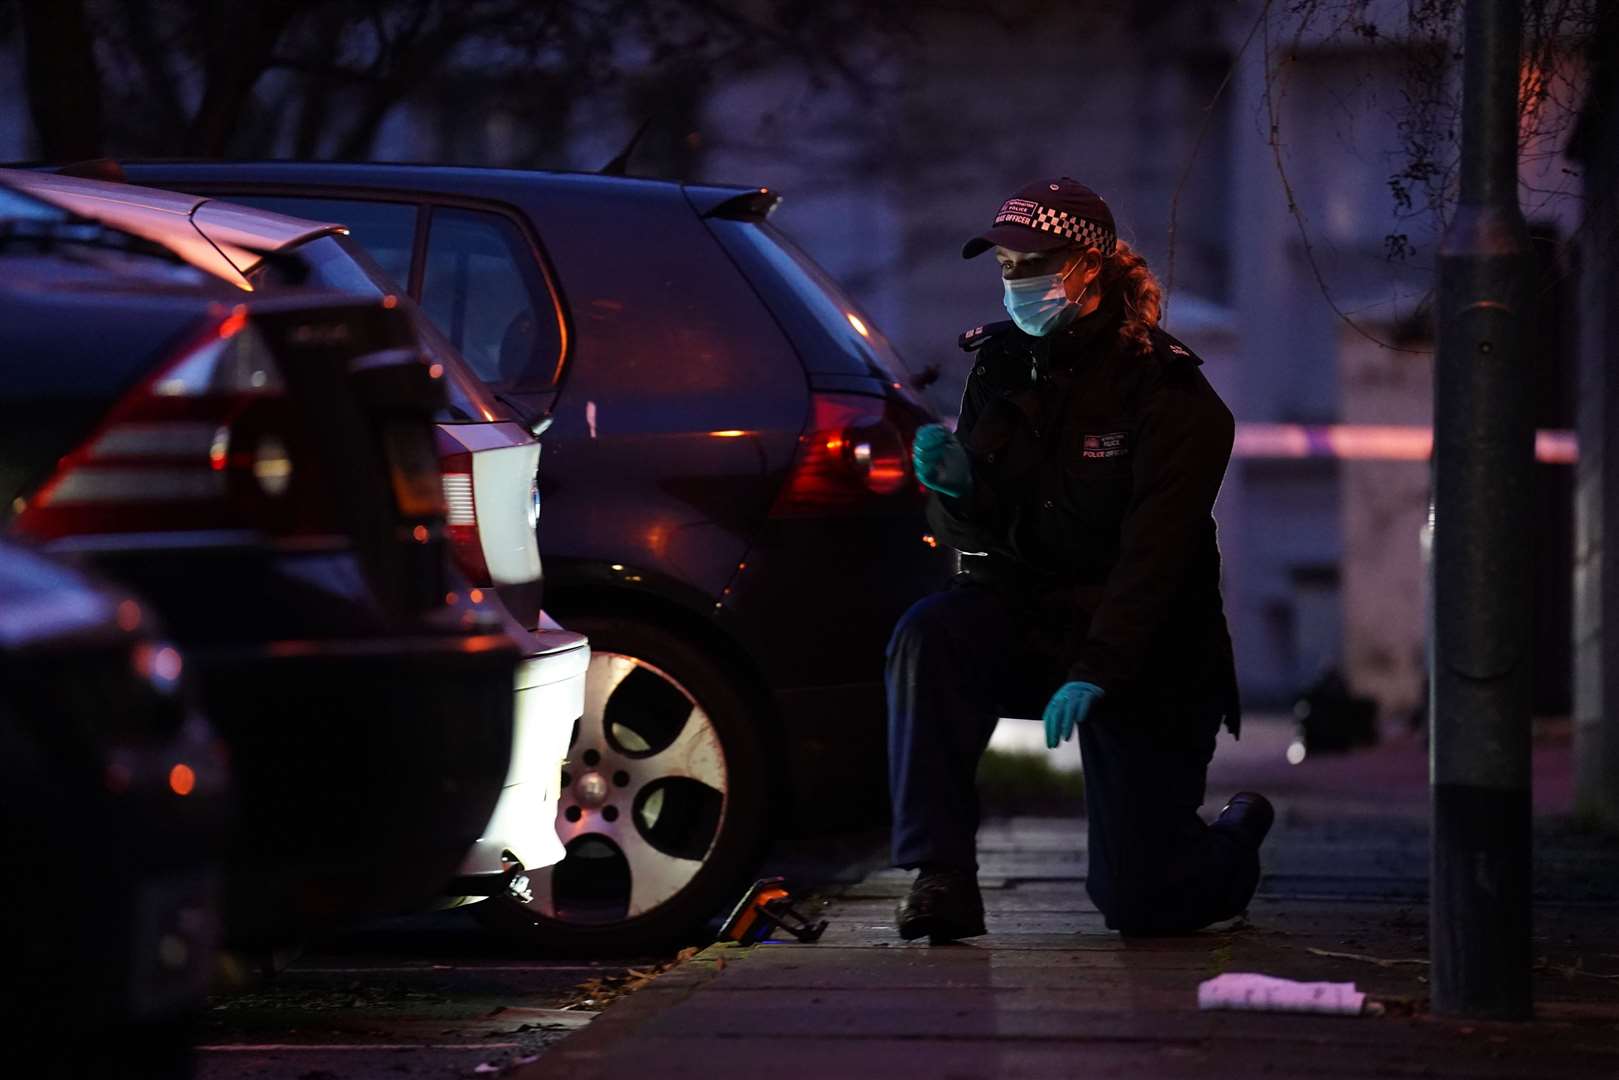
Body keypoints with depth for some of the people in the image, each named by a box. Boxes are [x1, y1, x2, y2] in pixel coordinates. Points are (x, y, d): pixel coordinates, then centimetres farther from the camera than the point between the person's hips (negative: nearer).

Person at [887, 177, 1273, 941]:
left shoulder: (1165, 389, -15)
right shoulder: (999, 364, 1)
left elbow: (1155, 554, -24)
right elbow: (972, 533, 5)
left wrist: (1095, 672, -35)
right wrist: (955, 485, -19)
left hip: (1148, 662, -4)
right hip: (1025, 619, 4)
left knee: (1139, 903, -3)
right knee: (927, 635, -30)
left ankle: (1240, 833, 34)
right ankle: (940, 878, -27)